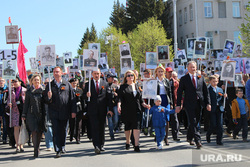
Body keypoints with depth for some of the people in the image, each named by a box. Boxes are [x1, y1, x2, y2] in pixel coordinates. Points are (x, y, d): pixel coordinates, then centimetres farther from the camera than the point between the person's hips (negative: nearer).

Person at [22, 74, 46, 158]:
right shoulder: (29, 91, 5)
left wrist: (45, 113, 2)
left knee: (40, 132, 5)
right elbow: (26, 103, 6)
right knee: (34, 131, -11)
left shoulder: (42, 91, 7)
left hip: (41, 113, 2)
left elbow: (45, 102, 7)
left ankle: (37, 147, 23)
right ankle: (36, 151, -10)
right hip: (32, 114, -2)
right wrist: (24, 115, 3)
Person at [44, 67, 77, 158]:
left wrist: (73, 111, 0)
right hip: (54, 112, -1)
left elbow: (72, 98, 6)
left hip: (65, 112, 1)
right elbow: (46, 100, 5)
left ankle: (62, 147, 28)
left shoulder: (67, 84, 6)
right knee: (56, 131, -4)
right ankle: (58, 150, -3)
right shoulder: (50, 85, 6)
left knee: (64, 131, 10)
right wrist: (49, 97, -19)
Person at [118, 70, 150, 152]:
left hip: (136, 110, 2)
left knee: (137, 126, -9)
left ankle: (136, 145, -11)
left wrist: (144, 104, 9)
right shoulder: (123, 87, 3)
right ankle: (127, 143, 28)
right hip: (127, 110, -2)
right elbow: (120, 97, -8)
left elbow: (140, 98, 20)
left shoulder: (136, 86, 15)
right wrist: (119, 105, -24)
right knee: (127, 127, 9)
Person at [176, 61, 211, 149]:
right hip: (189, 104, -4)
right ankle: (198, 141, -9)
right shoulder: (184, 79, 1)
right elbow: (179, 92, 0)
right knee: (193, 122, -9)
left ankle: (189, 137, 30)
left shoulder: (201, 78, 11)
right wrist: (178, 105, -6)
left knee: (196, 122, 11)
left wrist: (208, 103, 4)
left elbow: (206, 91, 12)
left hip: (199, 103, 4)